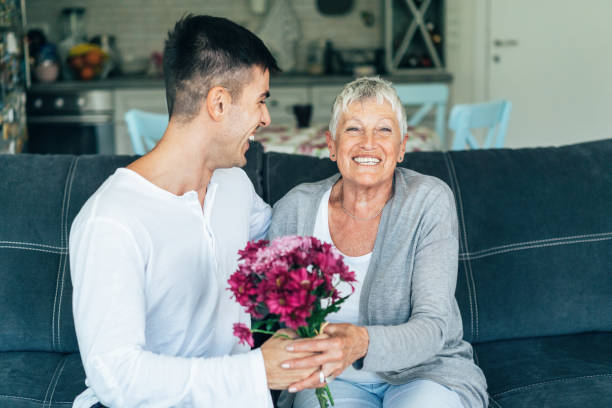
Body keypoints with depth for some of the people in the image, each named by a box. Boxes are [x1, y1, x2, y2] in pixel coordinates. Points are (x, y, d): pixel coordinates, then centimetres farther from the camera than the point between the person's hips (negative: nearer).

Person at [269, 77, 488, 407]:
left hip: (424, 370, -1)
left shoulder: (430, 201, -12)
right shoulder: (295, 209, -6)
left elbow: (433, 328, -20)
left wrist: (362, 343, -40)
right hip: (334, 379, 1)